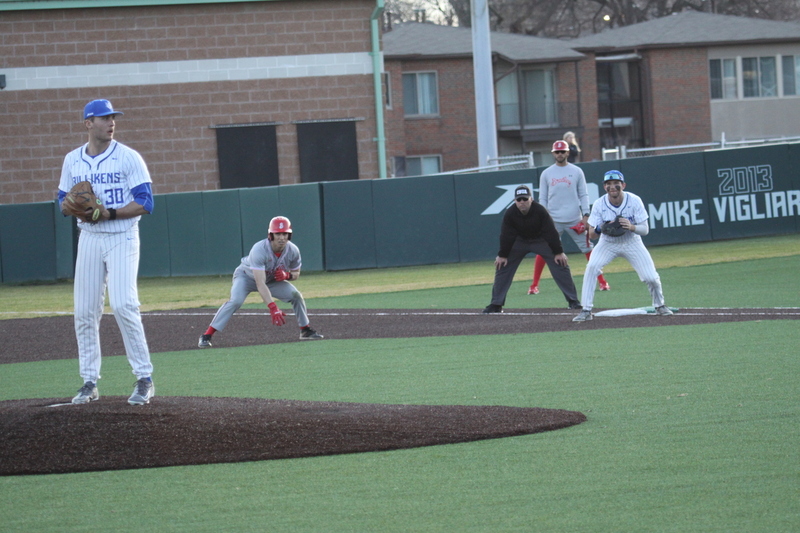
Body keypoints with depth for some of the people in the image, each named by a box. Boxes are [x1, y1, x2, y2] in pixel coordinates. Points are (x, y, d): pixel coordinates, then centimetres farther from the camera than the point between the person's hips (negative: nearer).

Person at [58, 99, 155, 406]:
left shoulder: (128, 158, -5)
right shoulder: (72, 160, 8)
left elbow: (144, 203, -8)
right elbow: (63, 201, 14)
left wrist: (110, 213, -21)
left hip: (122, 238, -4)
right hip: (88, 239, 5)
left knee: (123, 305, -16)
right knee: (84, 311, 3)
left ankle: (144, 378, -9)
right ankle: (89, 382, 12)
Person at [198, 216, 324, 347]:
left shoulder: (293, 251, -22)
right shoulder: (259, 250, -39)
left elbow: (296, 274, -1)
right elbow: (260, 283, -45)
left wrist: (287, 275, -27)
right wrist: (273, 308, -54)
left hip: (272, 280, 5)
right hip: (246, 276, -5)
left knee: (296, 295, -11)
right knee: (236, 300, -29)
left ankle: (305, 331, 10)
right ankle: (206, 336, -28)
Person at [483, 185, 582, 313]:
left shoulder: (540, 211, -30)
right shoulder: (510, 214, -24)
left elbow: (551, 232, -23)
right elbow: (506, 235, -14)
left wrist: (558, 252, -19)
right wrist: (502, 255, -10)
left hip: (540, 240, -2)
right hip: (520, 241, 2)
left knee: (560, 264, -13)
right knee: (502, 266, -6)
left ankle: (573, 301, -5)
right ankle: (496, 304, 3)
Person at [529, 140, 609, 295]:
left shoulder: (576, 171, 5)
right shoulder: (546, 173, 7)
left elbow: (583, 195, 5)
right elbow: (542, 198, 7)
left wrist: (586, 215, -5)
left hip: (574, 220, 0)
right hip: (553, 221, 0)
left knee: (588, 249, 0)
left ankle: (602, 281, 6)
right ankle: (534, 285, 4)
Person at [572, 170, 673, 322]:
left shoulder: (634, 201, -19)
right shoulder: (599, 204, -17)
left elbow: (645, 230, -18)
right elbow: (591, 235, -15)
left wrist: (631, 227, -39)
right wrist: (599, 229, -39)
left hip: (632, 243, 0)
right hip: (607, 243, 0)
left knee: (651, 277, -12)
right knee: (591, 267, -26)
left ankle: (659, 305, 20)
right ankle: (586, 311, -18)